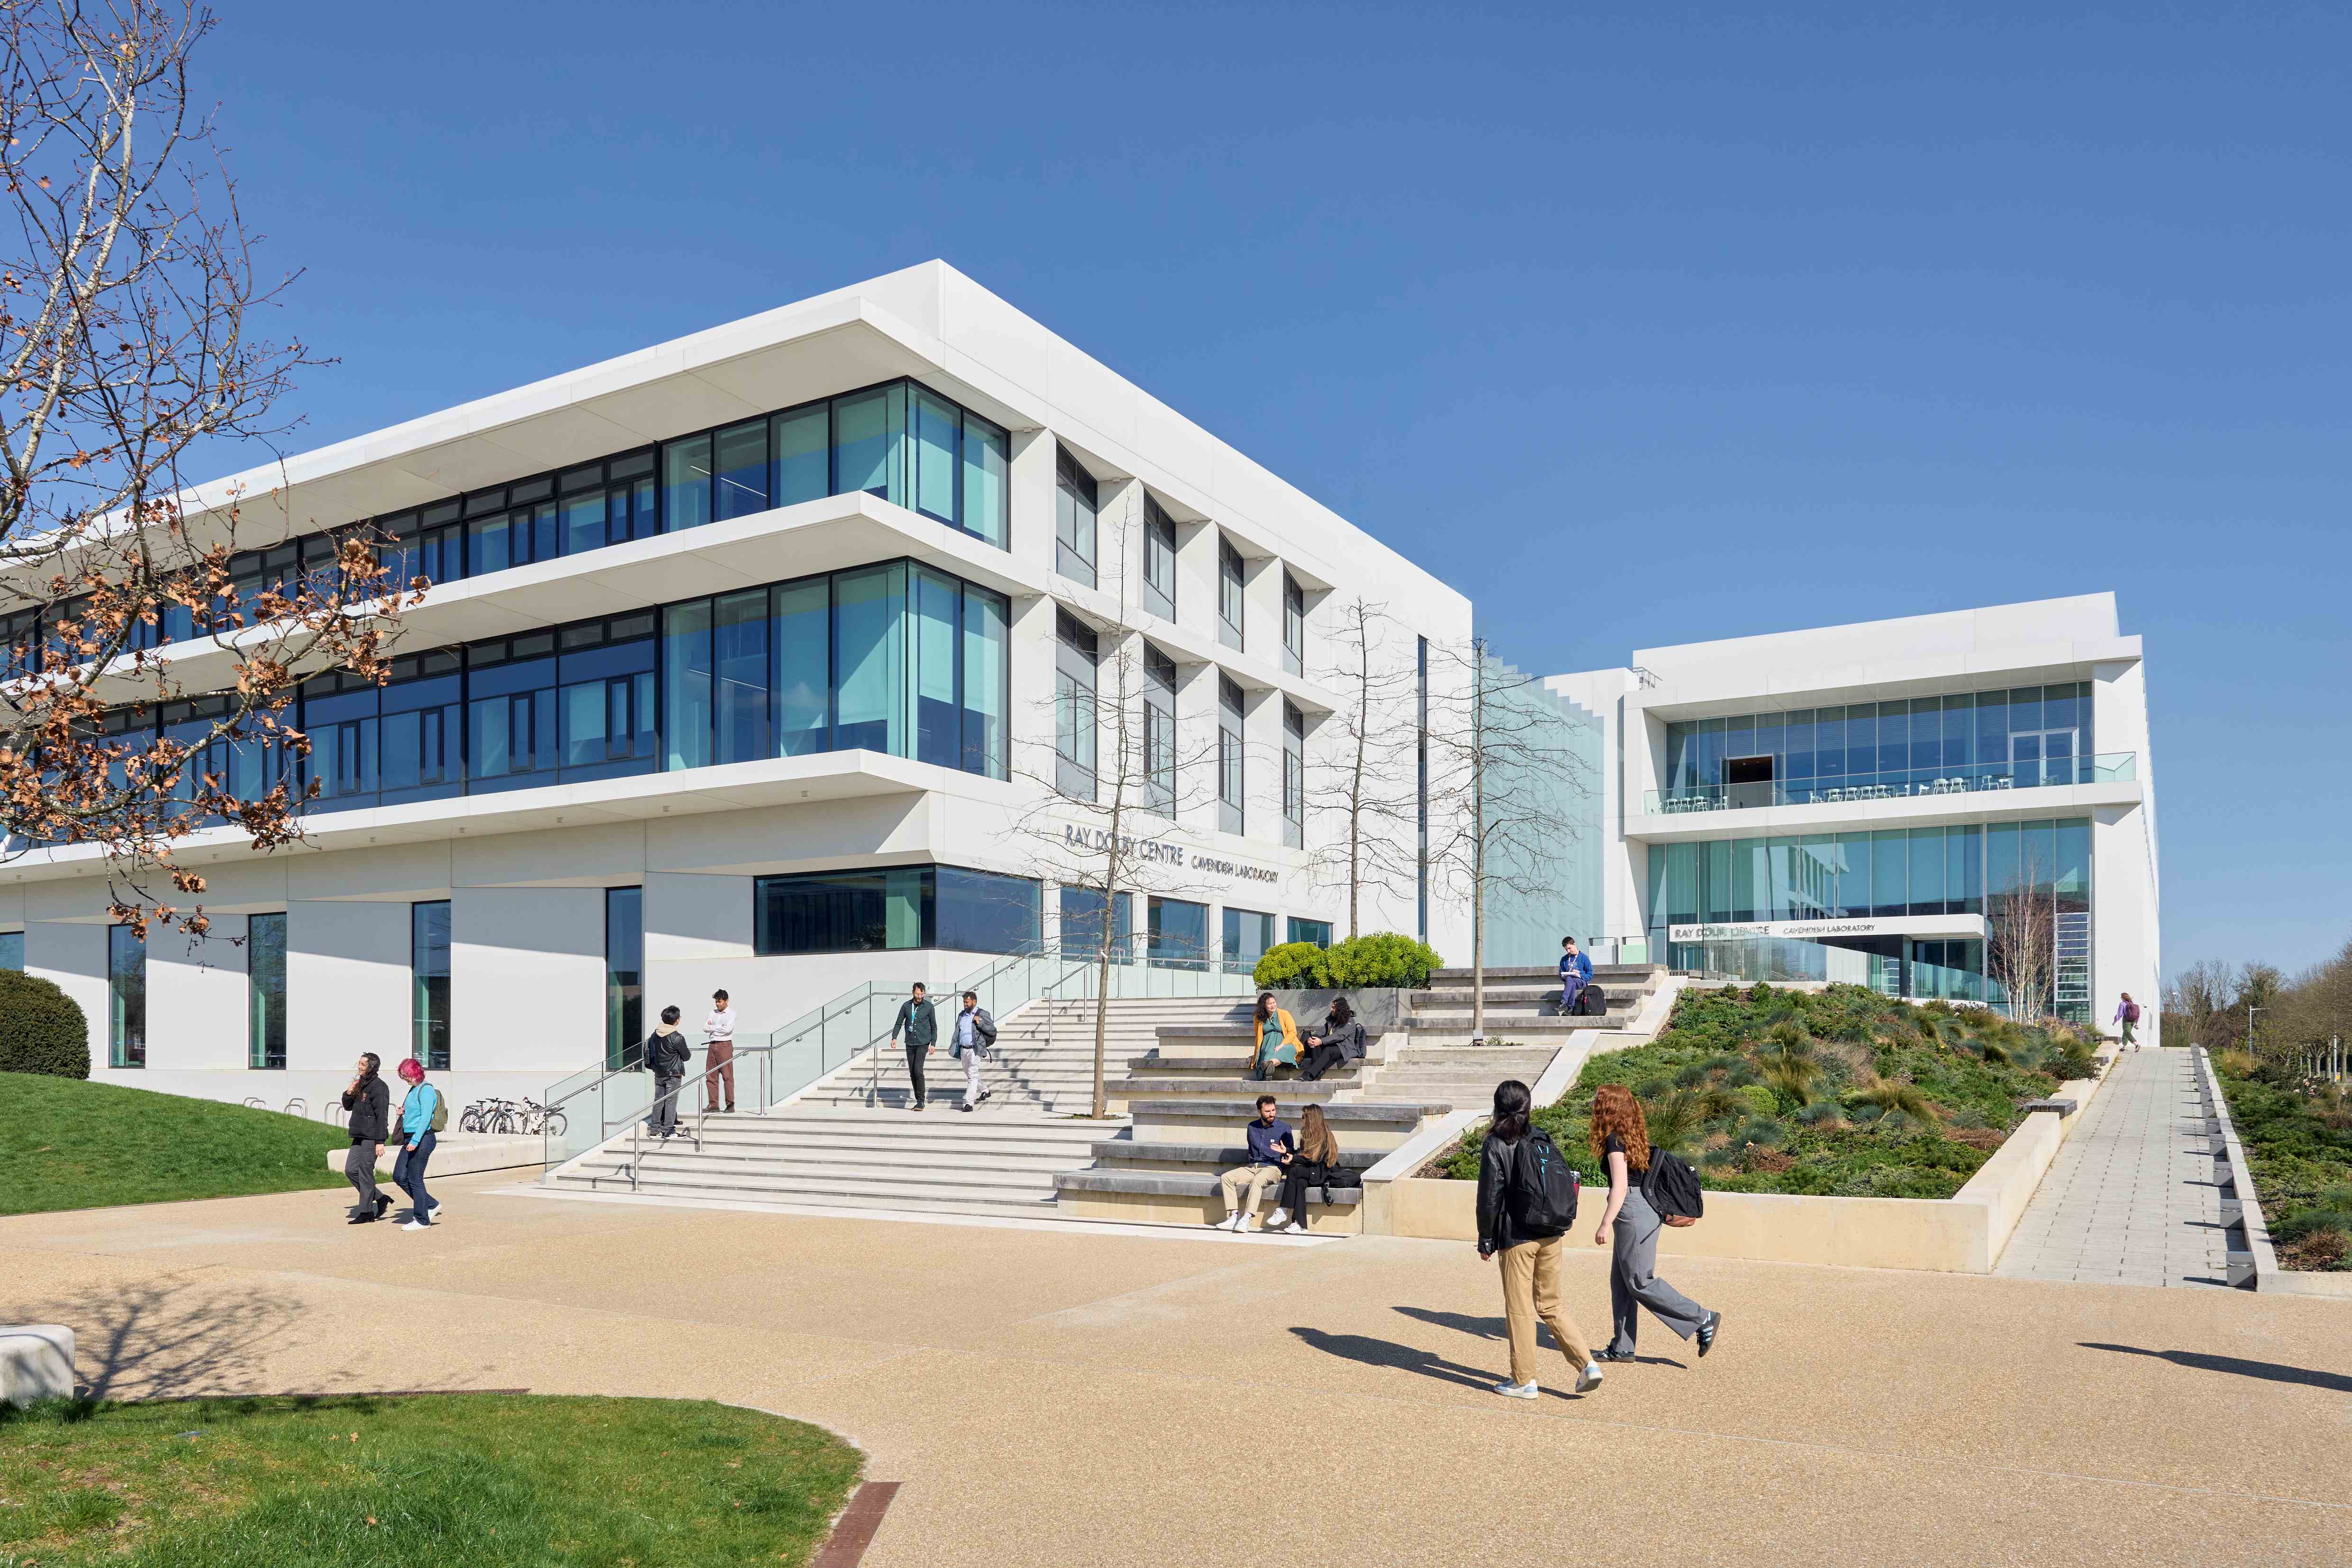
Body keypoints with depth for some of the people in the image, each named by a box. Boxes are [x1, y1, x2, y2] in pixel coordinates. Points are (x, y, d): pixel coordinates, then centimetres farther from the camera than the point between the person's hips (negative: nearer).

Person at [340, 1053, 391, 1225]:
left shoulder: (378, 1087, -13)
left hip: (371, 1137, -9)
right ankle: (381, 1200, 16)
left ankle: (366, 1213, 3)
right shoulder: (361, 1084, 15)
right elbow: (348, 1107, 22)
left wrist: (380, 1141, -21)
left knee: (365, 1173, -5)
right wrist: (349, 1093, 1)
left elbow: (381, 1116, -17)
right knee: (351, 1169, 8)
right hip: (360, 1136, 9)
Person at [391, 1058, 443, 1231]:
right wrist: (403, 1113, 7)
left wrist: (415, 1141, -26)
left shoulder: (426, 1090, -14)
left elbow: (426, 1118, -21)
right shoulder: (414, 1089, 16)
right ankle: (431, 1205, 19)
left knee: (415, 1180, -4)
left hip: (422, 1139, -10)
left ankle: (422, 1220, 6)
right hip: (411, 1139, 10)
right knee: (399, 1177, 9)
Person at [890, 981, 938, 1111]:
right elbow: (898, 1023, 10)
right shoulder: (906, 1006, 5)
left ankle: (921, 1102, -11)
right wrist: (894, 1037, -6)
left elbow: (934, 1027, 5)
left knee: (918, 1070, -16)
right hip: (910, 1044, 4)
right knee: (912, 1073, 5)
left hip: (923, 1043, -4)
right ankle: (918, 1100, 14)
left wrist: (933, 1044, -2)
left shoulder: (929, 1007, -1)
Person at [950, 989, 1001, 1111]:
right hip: (963, 1050, 7)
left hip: (975, 1050, -7)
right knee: (969, 1074, 17)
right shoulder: (961, 1015, 15)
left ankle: (969, 1103, -10)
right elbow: (957, 1032, 19)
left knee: (972, 1076, -10)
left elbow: (993, 1031, -6)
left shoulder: (983, 1014, -4)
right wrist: (953, 1048, 10)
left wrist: (980, 1023, -17)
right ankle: (985, 1091, 38)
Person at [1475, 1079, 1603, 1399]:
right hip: (1551, 1237, 5)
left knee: (1519, 1310, 5)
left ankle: (1524, 1381, 12)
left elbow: (1489, 1198, -12)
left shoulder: (1495, 1146, -10)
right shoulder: (1544, 1139, 6)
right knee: (1550, 1307, 17)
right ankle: (1587, 1363, 5)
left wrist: (1485, 1241, -3)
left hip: (1516, 1240, -5)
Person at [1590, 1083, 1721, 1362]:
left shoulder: (1614, 1139, -14)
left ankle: (1703, 1320, 0)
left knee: (1640, 1282, -3)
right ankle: (1622, 1348, 16)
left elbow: (1620, 1186, -20)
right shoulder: (1632, 1135, 14)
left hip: (1631, 1212, -10)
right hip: (1644, 1208, 10)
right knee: (1621, 1282, 12)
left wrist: (1605, 1224, -19)